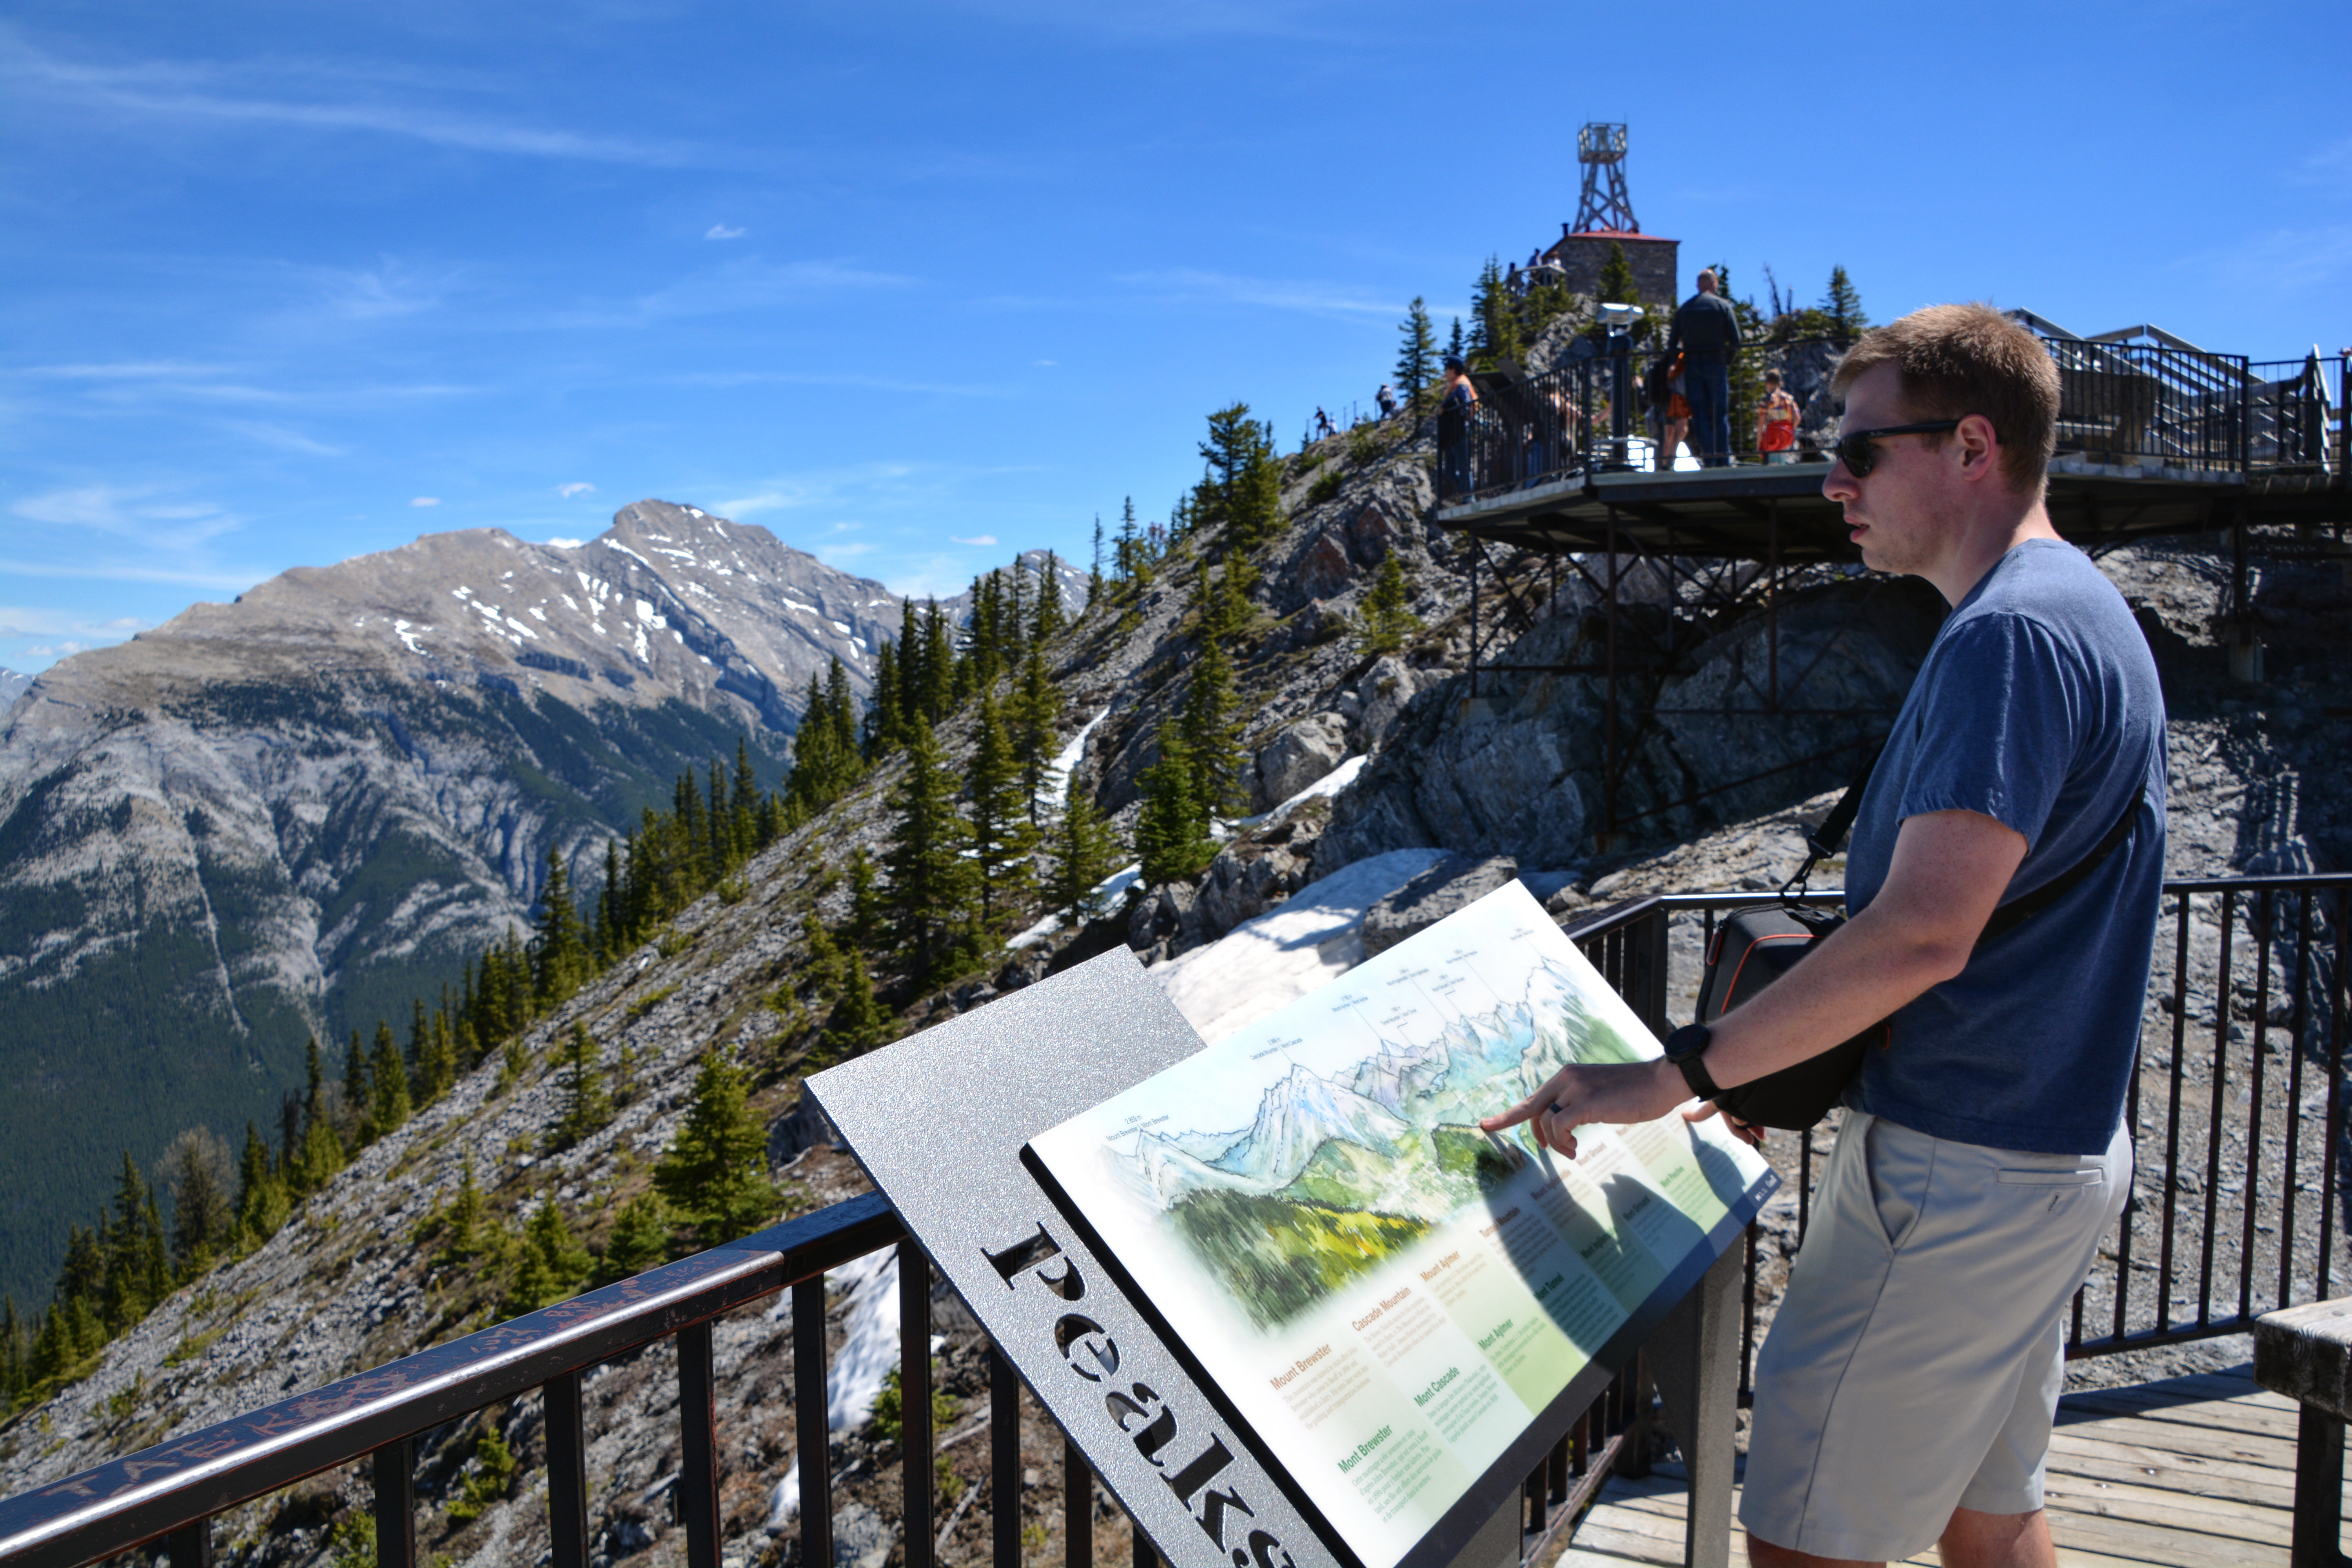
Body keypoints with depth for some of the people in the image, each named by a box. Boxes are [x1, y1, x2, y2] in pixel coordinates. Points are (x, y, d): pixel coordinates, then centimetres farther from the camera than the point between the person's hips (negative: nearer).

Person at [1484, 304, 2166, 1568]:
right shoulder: (2077, 609, 15)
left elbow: (1922, 932, -29)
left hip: (1959, 1168, -10)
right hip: (2041, 1150, 10)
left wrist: (1680, 1073, -23)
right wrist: (1782, 1060, 15)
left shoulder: (2010, 634, -19)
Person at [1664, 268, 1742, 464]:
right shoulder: (1722, 305, 3)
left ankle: (1708, 459, -4)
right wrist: (1727, 360, 8)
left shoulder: (1684, 308, 13)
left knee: (1700, 413, 2)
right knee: (1720, 412, 0)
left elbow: (1672, 342, 9)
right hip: (1715, 363, -3)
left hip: (1691, 365, 3)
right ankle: (1724, 459, -3)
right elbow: (1735, 339, -3)